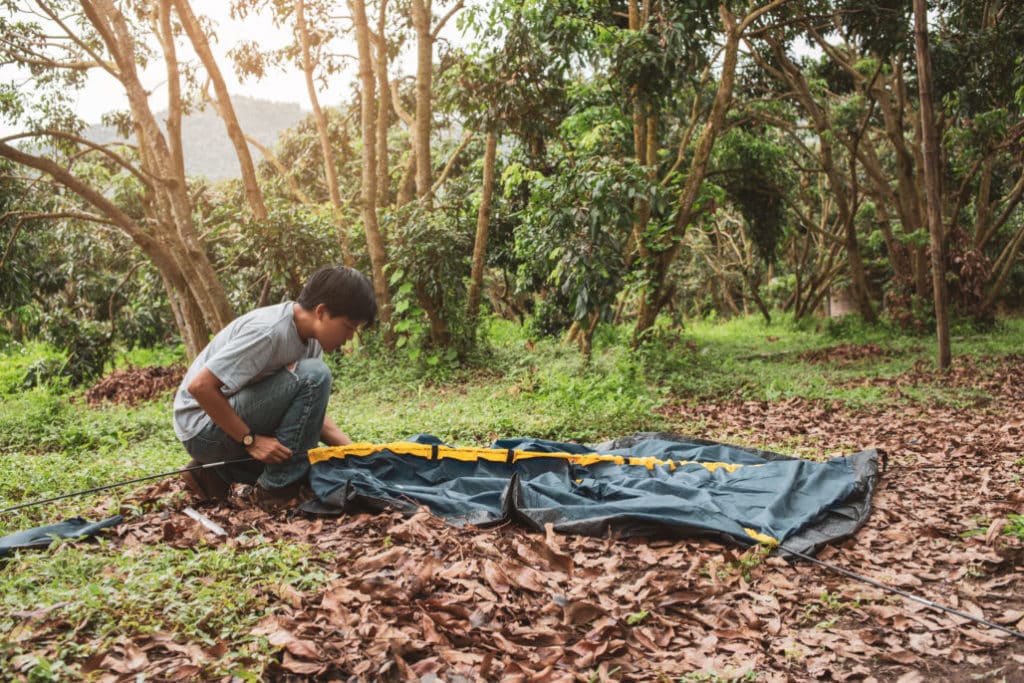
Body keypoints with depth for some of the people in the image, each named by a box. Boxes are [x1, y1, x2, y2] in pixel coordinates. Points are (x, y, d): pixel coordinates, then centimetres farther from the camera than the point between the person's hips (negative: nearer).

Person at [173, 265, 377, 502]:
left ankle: (216, 473, 12)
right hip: (204, 427, -9)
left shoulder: (311, 338, 1)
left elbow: (312, 412, 5)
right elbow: (200, 386, -27)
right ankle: (282, 484, -13)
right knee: (313, 376, -22)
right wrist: (250, 440, -23)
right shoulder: (268, 331, -25)